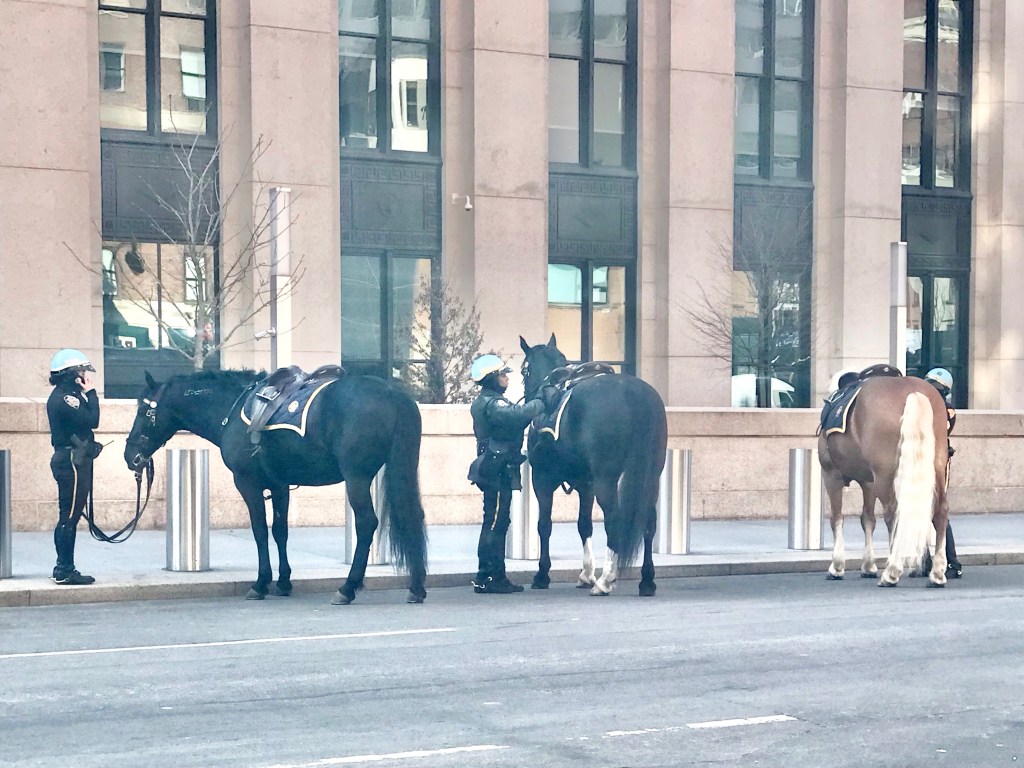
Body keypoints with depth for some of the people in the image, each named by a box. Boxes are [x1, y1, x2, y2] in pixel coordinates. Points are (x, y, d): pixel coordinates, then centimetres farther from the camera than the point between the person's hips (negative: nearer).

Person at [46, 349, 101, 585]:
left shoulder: (68, 395, 17)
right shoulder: (64, 398, -15)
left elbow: (88, 420, 16)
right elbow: (92, 420, -19)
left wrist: (87, 394, 7)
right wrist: (91, 393, -11)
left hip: (74, 461, 11)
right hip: (72, 461, -11)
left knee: (69, 517, 13)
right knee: (69, 516, -7)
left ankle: (64, 568, 19)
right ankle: (65, 570, -3)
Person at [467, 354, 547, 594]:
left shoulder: (485, 402, 18)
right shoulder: (492, 404, -15)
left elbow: (515, 419, 21)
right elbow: (518, 415, -31)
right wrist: (541, 403, -20)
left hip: (496, 469, 11)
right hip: (498, 469, -11)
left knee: (498, 523, 13)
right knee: (495, 522, -8)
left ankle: (496, 577, 17)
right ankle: (485, 578, -6)